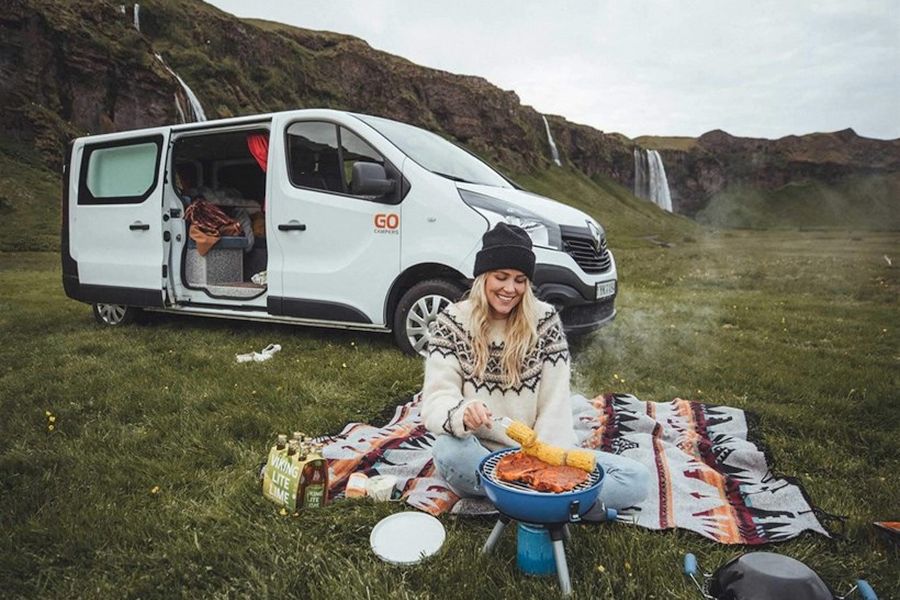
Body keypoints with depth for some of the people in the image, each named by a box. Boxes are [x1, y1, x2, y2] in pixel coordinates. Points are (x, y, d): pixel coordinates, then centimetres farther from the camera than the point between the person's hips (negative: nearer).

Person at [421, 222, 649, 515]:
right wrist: (462, 414, -38)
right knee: (449, 451, -36)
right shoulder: (453, 321, -5)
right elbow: (437, 398, -15)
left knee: (637, 478, -13)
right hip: (480, 453, -1)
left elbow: (555, 406, -7)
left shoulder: (544, 319, -3)